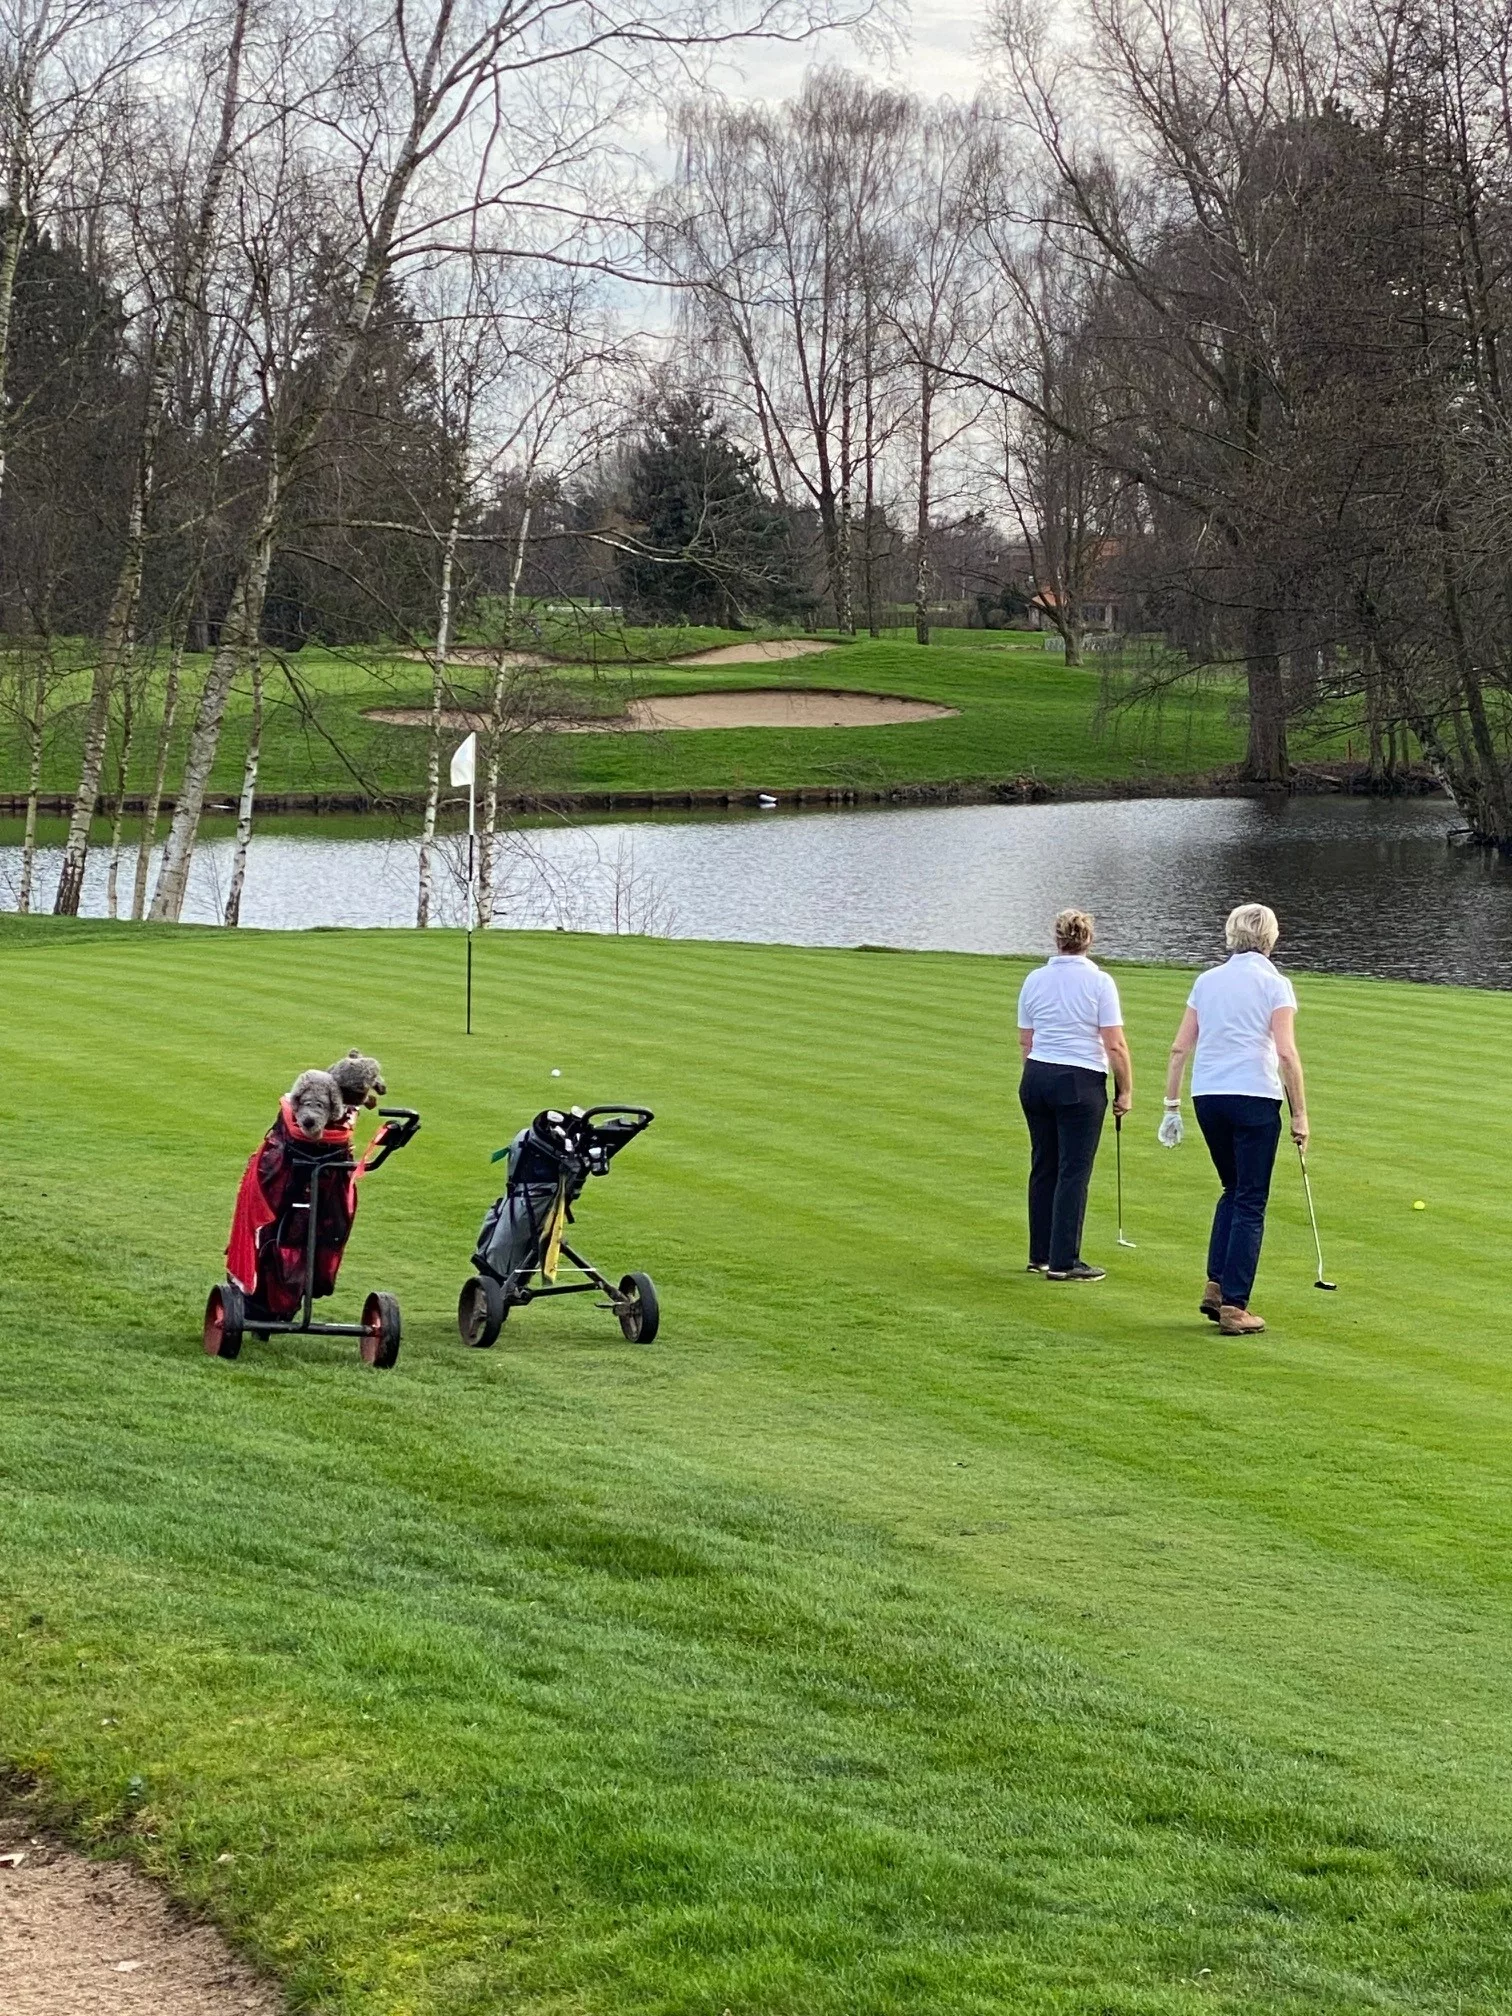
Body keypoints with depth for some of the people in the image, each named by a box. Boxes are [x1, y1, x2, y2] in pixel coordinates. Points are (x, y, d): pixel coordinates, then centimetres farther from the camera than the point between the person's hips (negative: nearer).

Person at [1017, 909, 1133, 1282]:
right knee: (1074, 1171, -1)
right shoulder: (1098, 982, -10)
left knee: (1043, 1167, 14)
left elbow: (1025, 1041, 11)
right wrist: (1125, 1091, -1)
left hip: (1036, 1079, 5)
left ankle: (1040, 1254, 19)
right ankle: (1063, 1261, -2)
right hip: (1081, 1083, -5)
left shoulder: (1034, 980, 4)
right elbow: (1115, 1046, -12)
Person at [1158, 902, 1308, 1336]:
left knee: (1233, 1190, 22)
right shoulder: (1275, 984, -2)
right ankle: (1234, 1306, 0)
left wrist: (1171, 1106, 13)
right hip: (1255, 1096, -5)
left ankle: (1216, 1287, 13)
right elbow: (1286, 1053, -11)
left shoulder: (1206, 980, 11)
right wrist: (1300, 1113, -6)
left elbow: (1180, 1047, 9)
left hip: (1207, 1096, 5)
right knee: (1250, 1202, 2)